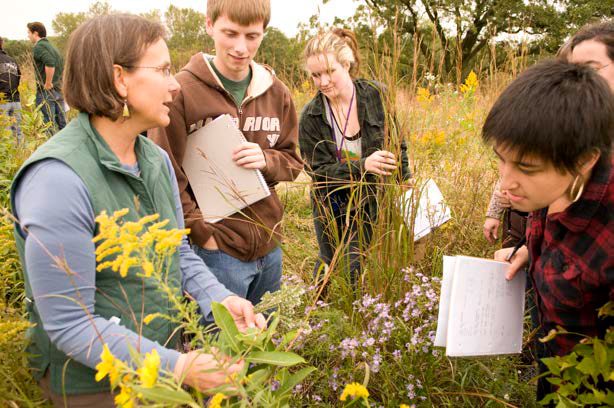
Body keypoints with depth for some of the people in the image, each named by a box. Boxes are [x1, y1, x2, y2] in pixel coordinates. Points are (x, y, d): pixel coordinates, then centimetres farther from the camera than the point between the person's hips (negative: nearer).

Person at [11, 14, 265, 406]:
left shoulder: (157, 159, -2)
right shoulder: (58, 178, -25)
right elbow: (69, 324, -24)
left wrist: (222, 300, -10)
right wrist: (176, 366, -28)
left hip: (165, 355, 7)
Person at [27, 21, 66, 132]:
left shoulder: (38, 47, -9)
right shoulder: (50, 46, 17)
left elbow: (50, 63, -26)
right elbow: (61, 64, 19)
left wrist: (48, 83, -19)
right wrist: (60, 83, 17)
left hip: (46, 90, -8)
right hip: (59, 89, 8)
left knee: (49, 123, -4)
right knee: (62, 122, 10)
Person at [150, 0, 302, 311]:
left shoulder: (276, 93, 4)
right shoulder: (182, 90, -12)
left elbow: (293, 161, 11)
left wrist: (266, 160, -11)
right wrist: (203, 233, -12)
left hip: (270, 246, 6)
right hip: (217, 249, -5)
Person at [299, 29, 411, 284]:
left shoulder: (377, 95, -10)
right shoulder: (311, 116, -12)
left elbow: (398, 148, 1)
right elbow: (320, 171, -15)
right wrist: (364, 166, -29)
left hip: (373, 203, 0)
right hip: (332, 208, 0)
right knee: (331, 265, 13)